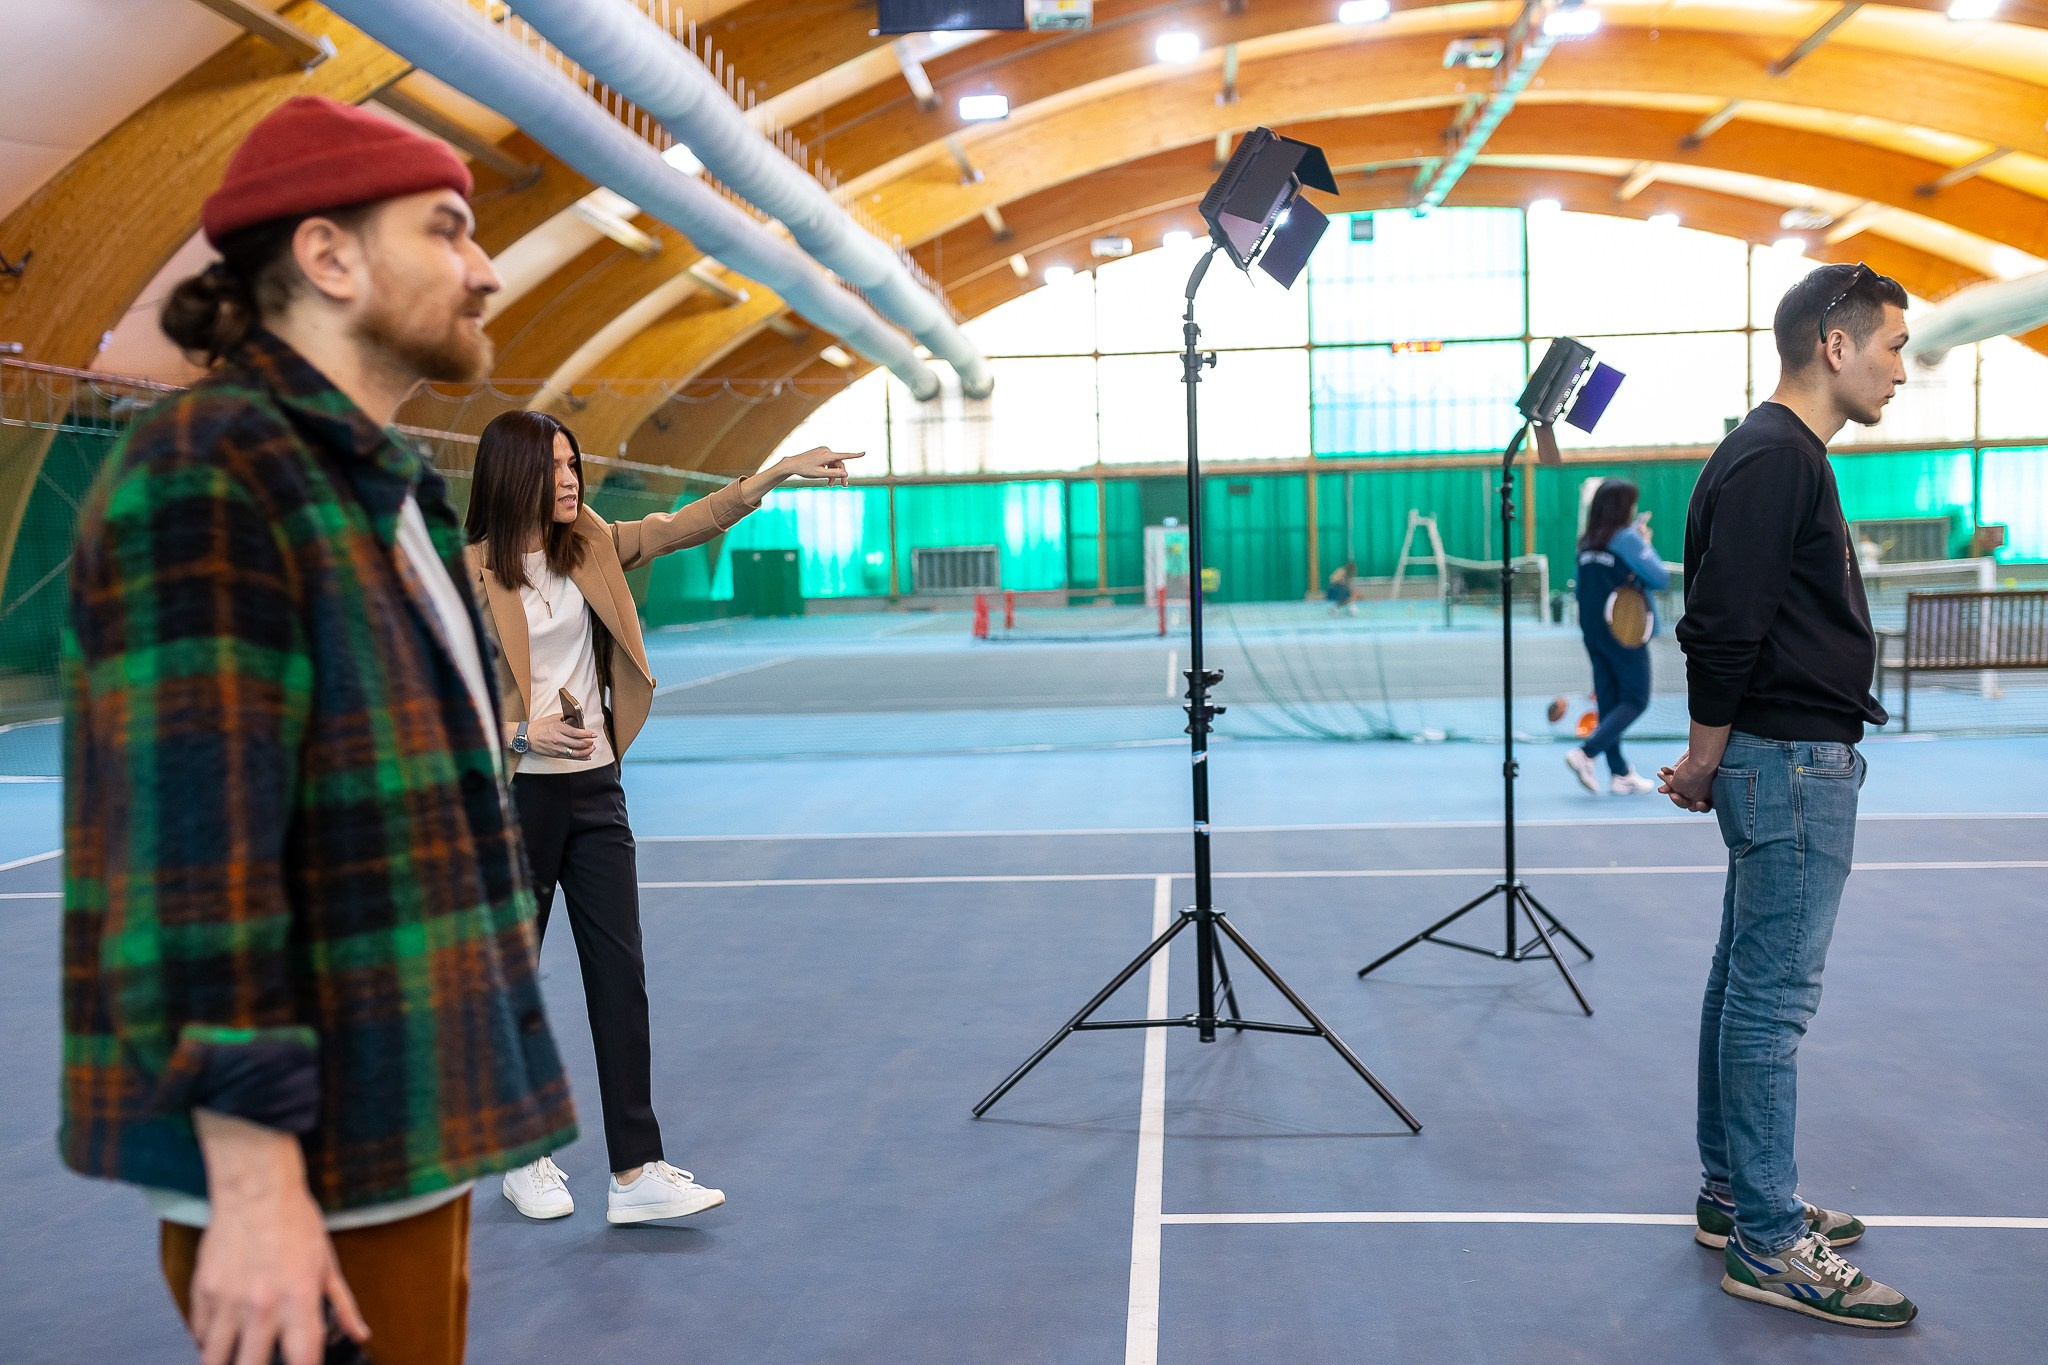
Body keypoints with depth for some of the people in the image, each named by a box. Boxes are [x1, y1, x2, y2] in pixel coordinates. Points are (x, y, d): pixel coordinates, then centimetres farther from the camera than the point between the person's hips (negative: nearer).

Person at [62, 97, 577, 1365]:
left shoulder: (390, 489, 14)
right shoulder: (205, 469, -15)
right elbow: (189, 843, -23)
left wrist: (486, 1048, 22)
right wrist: (252, 1180, -24)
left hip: (411, 1109, 9)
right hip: (305, 1156, -9)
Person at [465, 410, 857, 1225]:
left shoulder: (589, 545, 5)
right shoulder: (471, 573, -10)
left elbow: (683, 527, 3)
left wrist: (778, 472, -3)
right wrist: (519, 735, -21)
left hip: (594, 790, 5)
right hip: (514, 796, -5)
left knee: (620, 973, 1)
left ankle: (635, 1172, 5)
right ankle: (526, 1160, 27)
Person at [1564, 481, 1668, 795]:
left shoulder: (1586, 544, 8)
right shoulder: (1627, 538, -12)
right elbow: (1660, 579, -12)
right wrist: (1647, 543, 2)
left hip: (1591, 631, 7)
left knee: (1609, 702, 9)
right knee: (1635, 700, 1)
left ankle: (1620, 775, 12)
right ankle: (1585, 753, -15)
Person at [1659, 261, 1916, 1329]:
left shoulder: (1784, 455, 17)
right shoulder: (1774, 459, -16)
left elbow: (1735, 625, 18)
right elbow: (1725, 628, -20)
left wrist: (1716, 761, 16)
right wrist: (1708, 759, -11)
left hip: (1785, 761, 10)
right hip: (1791, 763, -10)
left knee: (1747, 985, 14)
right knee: (1773, 997, -5)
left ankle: (1735, 1197, 25)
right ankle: (1768, 1244, 4)